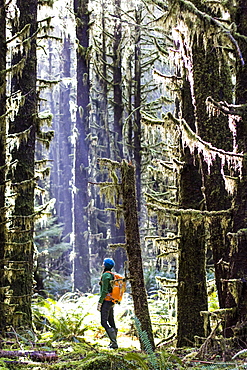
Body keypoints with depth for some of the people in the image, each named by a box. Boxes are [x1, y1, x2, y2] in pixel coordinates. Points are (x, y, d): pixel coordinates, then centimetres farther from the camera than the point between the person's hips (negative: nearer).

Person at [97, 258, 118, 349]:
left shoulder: (105, 275, -15)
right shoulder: (113, 276, 13)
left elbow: (104, 291, -19)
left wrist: (99, 303, -16)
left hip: (106, 301, -10)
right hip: (111, 302, 10)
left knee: (104, 323, -8)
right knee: (111, 322, 13)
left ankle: (114, 342, -13)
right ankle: (113, 342, 16)